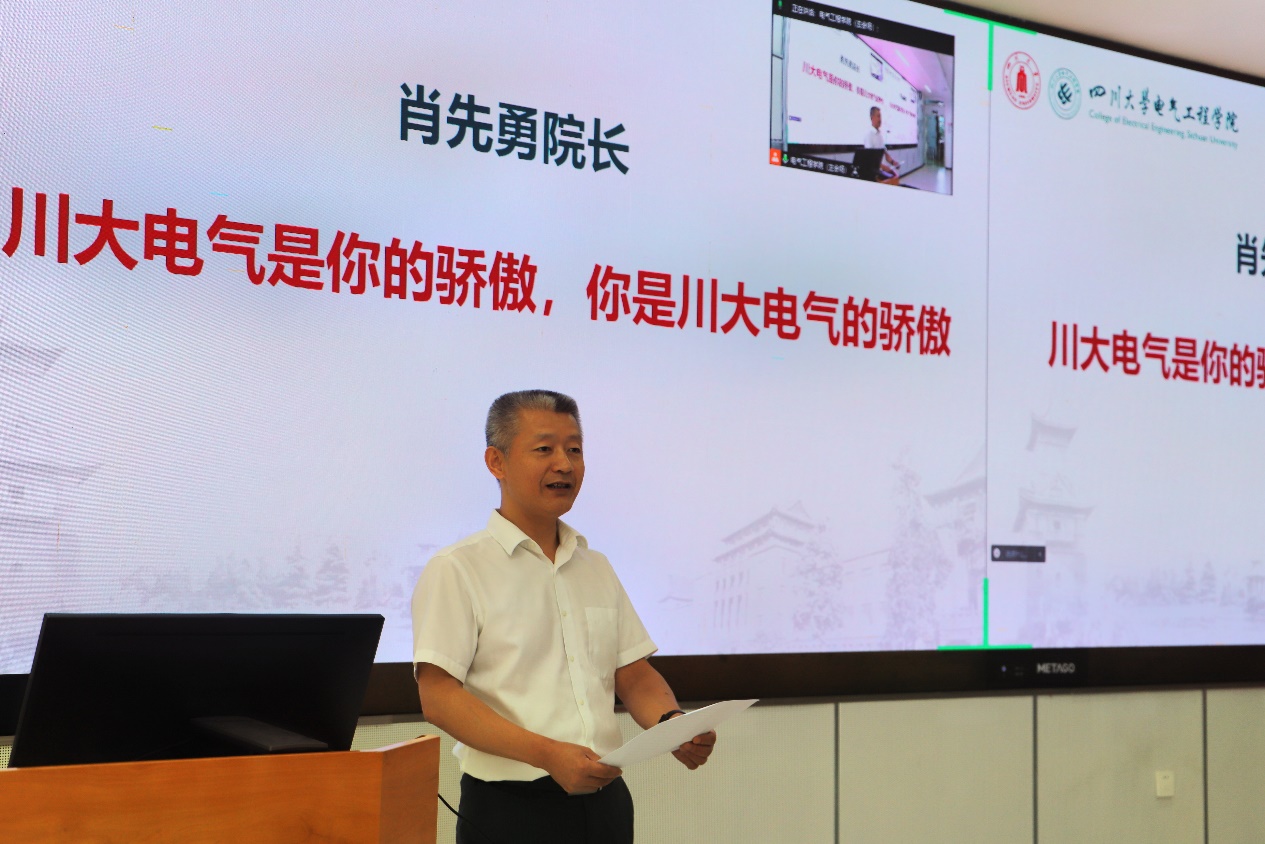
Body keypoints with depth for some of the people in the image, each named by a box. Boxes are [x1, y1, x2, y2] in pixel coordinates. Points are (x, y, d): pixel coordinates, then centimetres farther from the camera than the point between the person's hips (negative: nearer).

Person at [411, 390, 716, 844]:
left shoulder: (596, 568, 15)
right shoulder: (457, 569, -5)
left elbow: (634, 675, 15)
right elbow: (438, 697, -14)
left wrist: (671, 722, -7)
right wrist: (548, 754, -23)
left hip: (606, 802, 5)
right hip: (511, 805, -5)